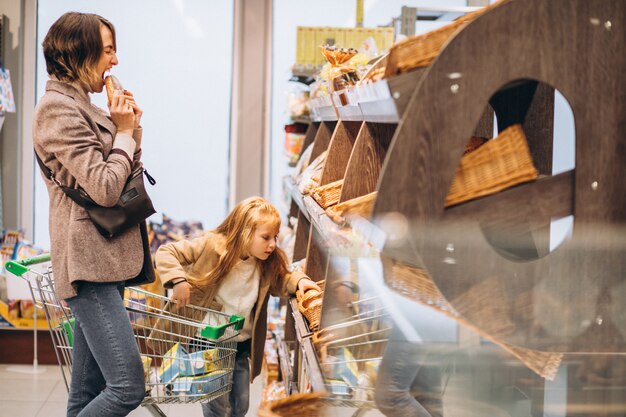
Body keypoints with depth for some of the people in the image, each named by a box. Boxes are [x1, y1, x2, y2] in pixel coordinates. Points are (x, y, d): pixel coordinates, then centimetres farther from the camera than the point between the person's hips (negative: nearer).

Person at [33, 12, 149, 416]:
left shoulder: (82, 106, 19)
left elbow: (125, 179, 22)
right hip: (88, 263, -10)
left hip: (105, 260, 10)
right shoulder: (58, 108, -11)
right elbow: (105, 188, -19)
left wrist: (131, 129, 8)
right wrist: (124, 132, -4)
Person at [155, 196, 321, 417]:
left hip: (243, 346, 5)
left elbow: (279, 282, 10)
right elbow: (166, 253, -16)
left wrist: (298, 281, -12)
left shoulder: (268, 262, -6)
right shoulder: (211, 246, -19)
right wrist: (178, 280, -32)